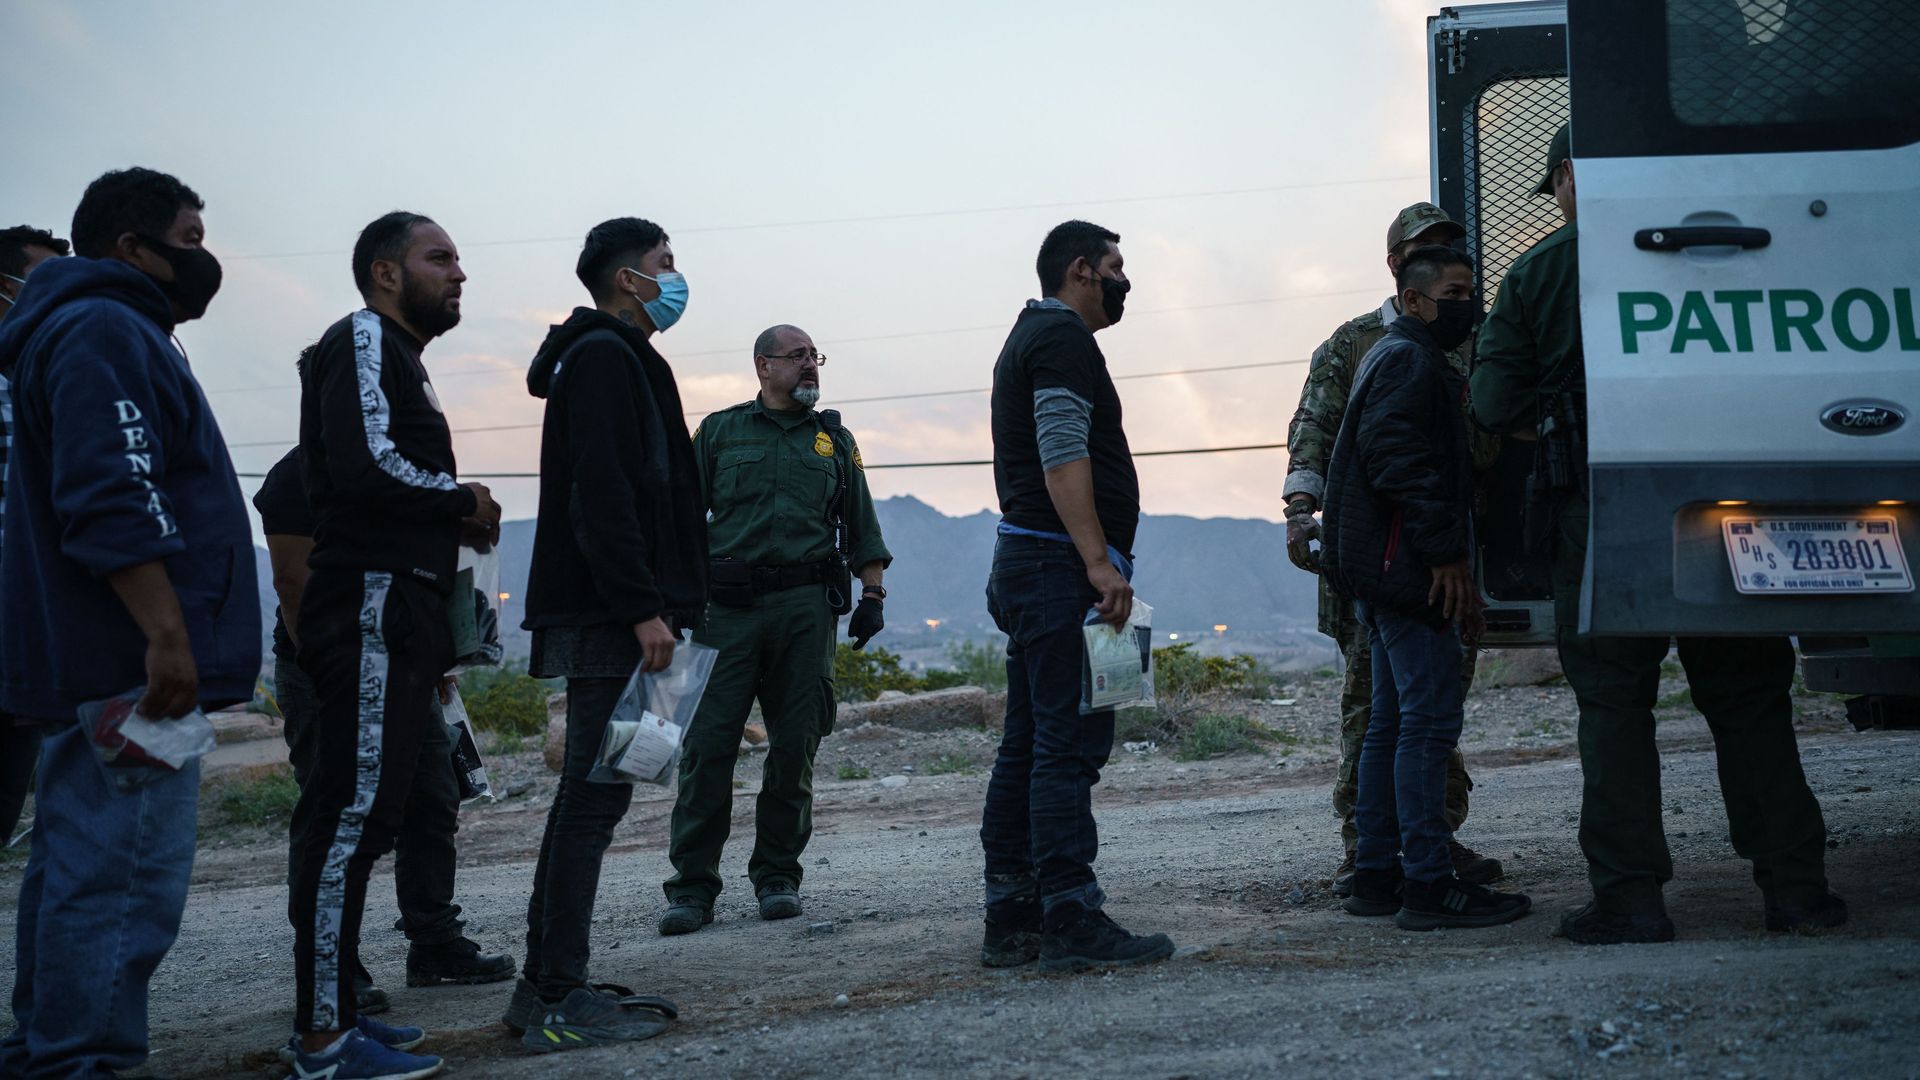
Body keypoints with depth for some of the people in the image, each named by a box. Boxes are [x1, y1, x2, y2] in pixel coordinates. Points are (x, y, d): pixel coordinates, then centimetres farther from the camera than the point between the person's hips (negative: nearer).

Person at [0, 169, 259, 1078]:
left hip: (96, 666, 11)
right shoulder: (105, 332, -11)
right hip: (131, 665, -11)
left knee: (77, 869, 15)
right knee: (125, 877, -10)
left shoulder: (119, 333, 23)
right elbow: (111, 502, -22)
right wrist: (167, 635, -24)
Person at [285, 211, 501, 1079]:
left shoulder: (398, 354, 24)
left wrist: (453, 521, 8)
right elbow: (366, 466, -21)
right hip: (373, 607, -11)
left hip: (394, 616, 11)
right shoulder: (365, 339, -7)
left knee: (360, 814, 11)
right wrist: (464, 501, -7)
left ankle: (330, 1010, 17)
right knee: (355, 812, -11)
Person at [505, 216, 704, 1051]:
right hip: (608, 616, -11)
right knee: (596, 794, -10)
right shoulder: (606, 357, -9)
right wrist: (643, 609, -22)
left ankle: (548, 987, 17)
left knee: (591, 792, 12)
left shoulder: (611, 358, 23)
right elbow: (601, 493, -20)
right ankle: (559, 1001, -8)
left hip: (603, 615, 11)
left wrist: (656, 603, 19)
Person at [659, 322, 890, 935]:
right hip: (726, 607, -2)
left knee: (795, 746, 2)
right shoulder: (720, 432, 12)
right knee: (709, 744, -7)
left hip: (806, 608, 2)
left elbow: (862, 527, 19)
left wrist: (873, 595, 7)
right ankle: (693, 888, -3)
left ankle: (777, 877, 13)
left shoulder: (834, 439, 18)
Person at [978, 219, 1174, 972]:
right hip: (1060, 565, -11)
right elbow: (1063, 456, -20)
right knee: (1070, 745, -12)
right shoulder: (1063, 338, -8)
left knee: (1029, 748, 9)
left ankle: (1011, 921, 11)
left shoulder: (1031, 337, 25)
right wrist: (1100, 562, -25)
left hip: (1025, 567, 11)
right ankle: (1072, 919, -13)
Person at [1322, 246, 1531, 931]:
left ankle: (1376, 875, 17)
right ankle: (1429, 886, -12)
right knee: (1431, 717, -12)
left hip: (1385, 573, 11)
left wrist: (1452, 560, 24)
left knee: (1392, 722, 12)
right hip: (1406, 567, -11)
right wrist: (1446, 554, -22)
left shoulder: (1399, 359, 25)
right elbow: (1397, 462, -23)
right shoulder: (1409, 360, -10)